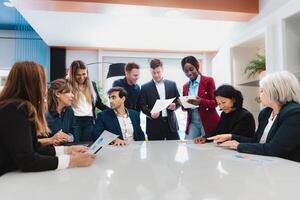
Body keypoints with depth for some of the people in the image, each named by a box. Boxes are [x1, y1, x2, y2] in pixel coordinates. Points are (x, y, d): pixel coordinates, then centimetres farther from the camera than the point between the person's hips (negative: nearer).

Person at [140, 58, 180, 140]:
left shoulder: (172, 84, 9)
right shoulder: (145, 87, 3)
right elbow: (142, 105, 0)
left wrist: (175, 105, -10)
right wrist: (150, 113, -18)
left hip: (171, 123, 2)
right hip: (154, 125, -2)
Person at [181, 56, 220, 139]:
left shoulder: (208, 80, -3)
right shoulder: (185, 86, 11)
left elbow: (215, 102, -7)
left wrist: (200, 102, -26)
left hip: (208, 122, -4)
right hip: (192, 122, 4)